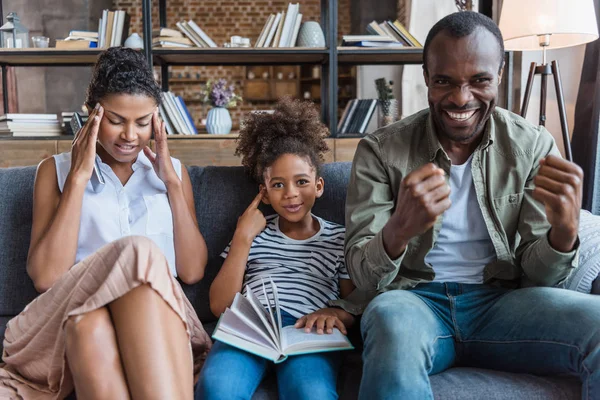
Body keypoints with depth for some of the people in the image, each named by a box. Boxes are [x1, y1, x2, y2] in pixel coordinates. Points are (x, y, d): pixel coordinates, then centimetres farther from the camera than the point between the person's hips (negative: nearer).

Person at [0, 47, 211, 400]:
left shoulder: (173, 171, 19)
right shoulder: (56, 170, 14)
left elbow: (192, 271, 7)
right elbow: (46, 276, -1)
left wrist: (171, 181, 2)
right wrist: (78, 178, -2)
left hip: (158, 321, 1)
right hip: (73, 315, -1)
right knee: (139, 254, -33)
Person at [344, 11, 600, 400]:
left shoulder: (533, 145, 1)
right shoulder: (382, 150, -5)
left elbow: (536, 273, 1)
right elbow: (363, 274, -9)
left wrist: (565, 232, -24)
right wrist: (400, 229, -32)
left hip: (501, 301, 2)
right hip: (416, 300, -2)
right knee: (392, 319, -37)